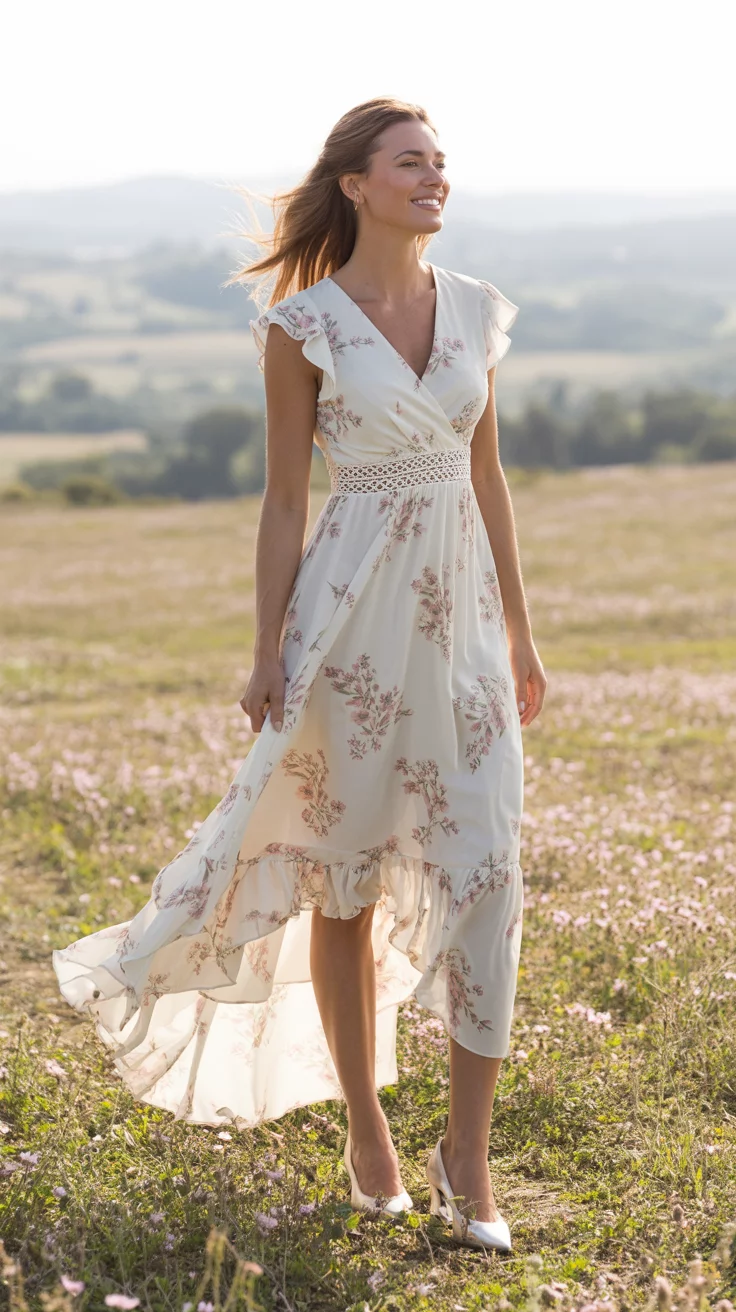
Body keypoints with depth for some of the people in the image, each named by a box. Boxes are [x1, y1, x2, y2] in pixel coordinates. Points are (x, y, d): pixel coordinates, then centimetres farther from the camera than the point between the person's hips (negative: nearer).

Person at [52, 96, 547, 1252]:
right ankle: (366, 1130, 24)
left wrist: (520, 631, 13)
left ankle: (468, 1157, 5)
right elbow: (284, 501, -2)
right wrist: (268, 654, -6)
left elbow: (489, 477, 13)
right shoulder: (304, 327, -5)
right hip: (354, 614, -4)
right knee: (349, 880, 7)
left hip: (462, 613, 4)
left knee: (486, 873, -3)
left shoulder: (476, 310, 7)